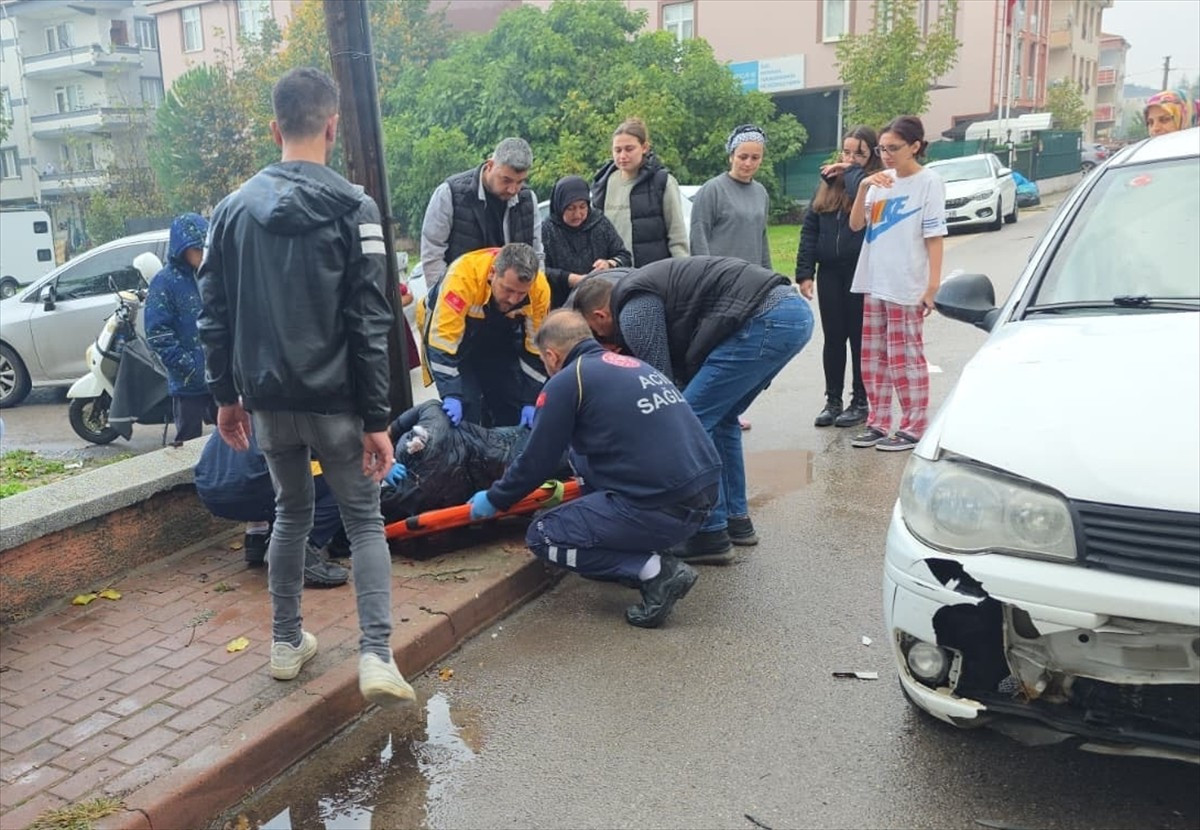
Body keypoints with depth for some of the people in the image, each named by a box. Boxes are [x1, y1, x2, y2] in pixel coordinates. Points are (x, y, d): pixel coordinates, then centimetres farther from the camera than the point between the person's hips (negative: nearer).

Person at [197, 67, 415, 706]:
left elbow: (214, 315, 7)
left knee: (291, 514, 21)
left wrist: (226, 396, 16)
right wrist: (377, 419, -9)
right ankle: (376, 655, -4)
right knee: (363, 520, 8)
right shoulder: (353, 209, -9)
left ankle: (286, 643, 29)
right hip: (335, 401, -4)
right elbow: (369, 324, -12)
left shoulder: (232, 209, 5)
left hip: (267, 400, 4)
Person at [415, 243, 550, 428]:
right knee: (465, 406, -16)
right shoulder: (464, 275, -40)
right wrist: (451, 395, -42)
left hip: (499, 336, 4)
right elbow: (443, 340, -37)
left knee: (513, 403, -1)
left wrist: (530, 402, -16)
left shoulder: (540, 288, -27)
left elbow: (536, 347, -15)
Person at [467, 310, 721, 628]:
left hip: (659, 507, -9)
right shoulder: (635, 366, 20)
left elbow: (536, 461, 2)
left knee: (542, 536, 9)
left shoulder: (566, 381, -3)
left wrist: (494, 499, 21)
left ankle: (655, 571, -2)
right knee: (583, 453, 26)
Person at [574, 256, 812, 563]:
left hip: (767, 320, -10)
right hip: (793, 310, 10)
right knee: (717, 417, 21)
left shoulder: (633, 311, -3)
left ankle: (710, 534, 5)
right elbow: (679, 367, 28)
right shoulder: (640, 287, 26)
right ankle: (736, 519, 28)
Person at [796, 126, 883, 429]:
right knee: (833, 337, 10)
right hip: (830, 271, 5)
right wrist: (804, 272, 2)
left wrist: (852, 171, -11)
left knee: (859, 338, 5)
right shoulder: (828, 182, 11)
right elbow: (810, 229, 9)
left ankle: (860, 401, 17)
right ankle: (832, 400, 21)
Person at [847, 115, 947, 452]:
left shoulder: (929, 182, -5)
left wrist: (933, 285, -13)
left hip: (906, 287, -6)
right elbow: (855, 224, 6)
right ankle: (878, 423, 20)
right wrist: (863, 188, -9)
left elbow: (934, 236, -8)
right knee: (873, 358, 10)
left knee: (905, 358, -1)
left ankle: (913, 428, 8)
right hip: (874, 284, 7)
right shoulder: (882, 180, 11)